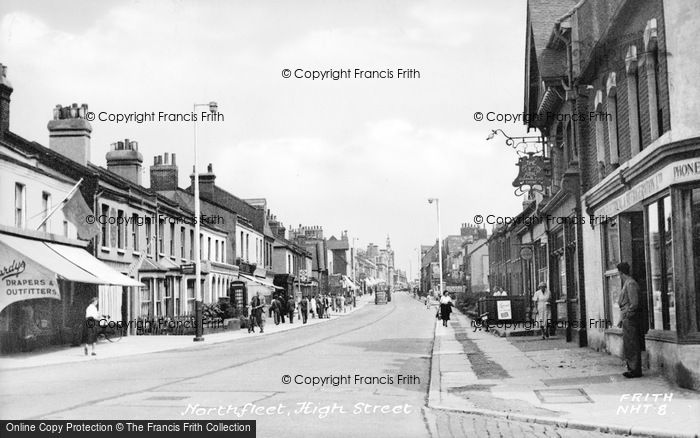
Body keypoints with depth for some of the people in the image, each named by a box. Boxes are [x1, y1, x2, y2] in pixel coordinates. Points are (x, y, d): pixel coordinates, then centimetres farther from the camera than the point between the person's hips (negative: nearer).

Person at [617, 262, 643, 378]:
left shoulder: (630, 284, -14)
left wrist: (627, 315, -14)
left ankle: (636, 370, -5)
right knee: (627, 346, 13)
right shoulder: (626, 283, 17)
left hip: (630, 318, -10)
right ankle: (632, 369, 19)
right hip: (627, 319, 10)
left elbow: (634, 303, -19)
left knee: (632, 345, -7)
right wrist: (622, 319, 18)